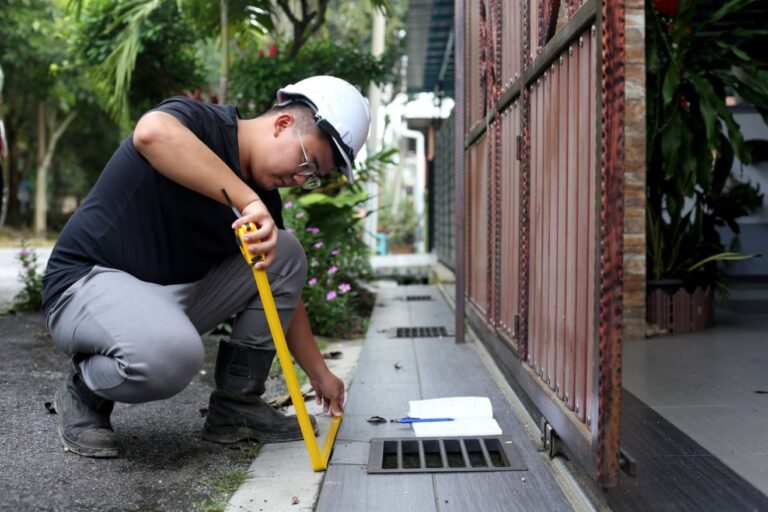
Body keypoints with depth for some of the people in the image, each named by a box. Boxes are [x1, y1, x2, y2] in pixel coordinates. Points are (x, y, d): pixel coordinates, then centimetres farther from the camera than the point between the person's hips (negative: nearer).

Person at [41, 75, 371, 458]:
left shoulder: (262, 198, 5)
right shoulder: (199, 122, -15)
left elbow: (284, 290, 13)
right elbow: (152, 132, -42)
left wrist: (319, 373, 13)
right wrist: (248, 203, -40)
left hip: (177, 294, 8)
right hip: (88, 282, -7)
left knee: (286, 252, -3)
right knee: (173, 353, -37)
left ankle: (236, 405, 1)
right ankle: (83, 394, -2)